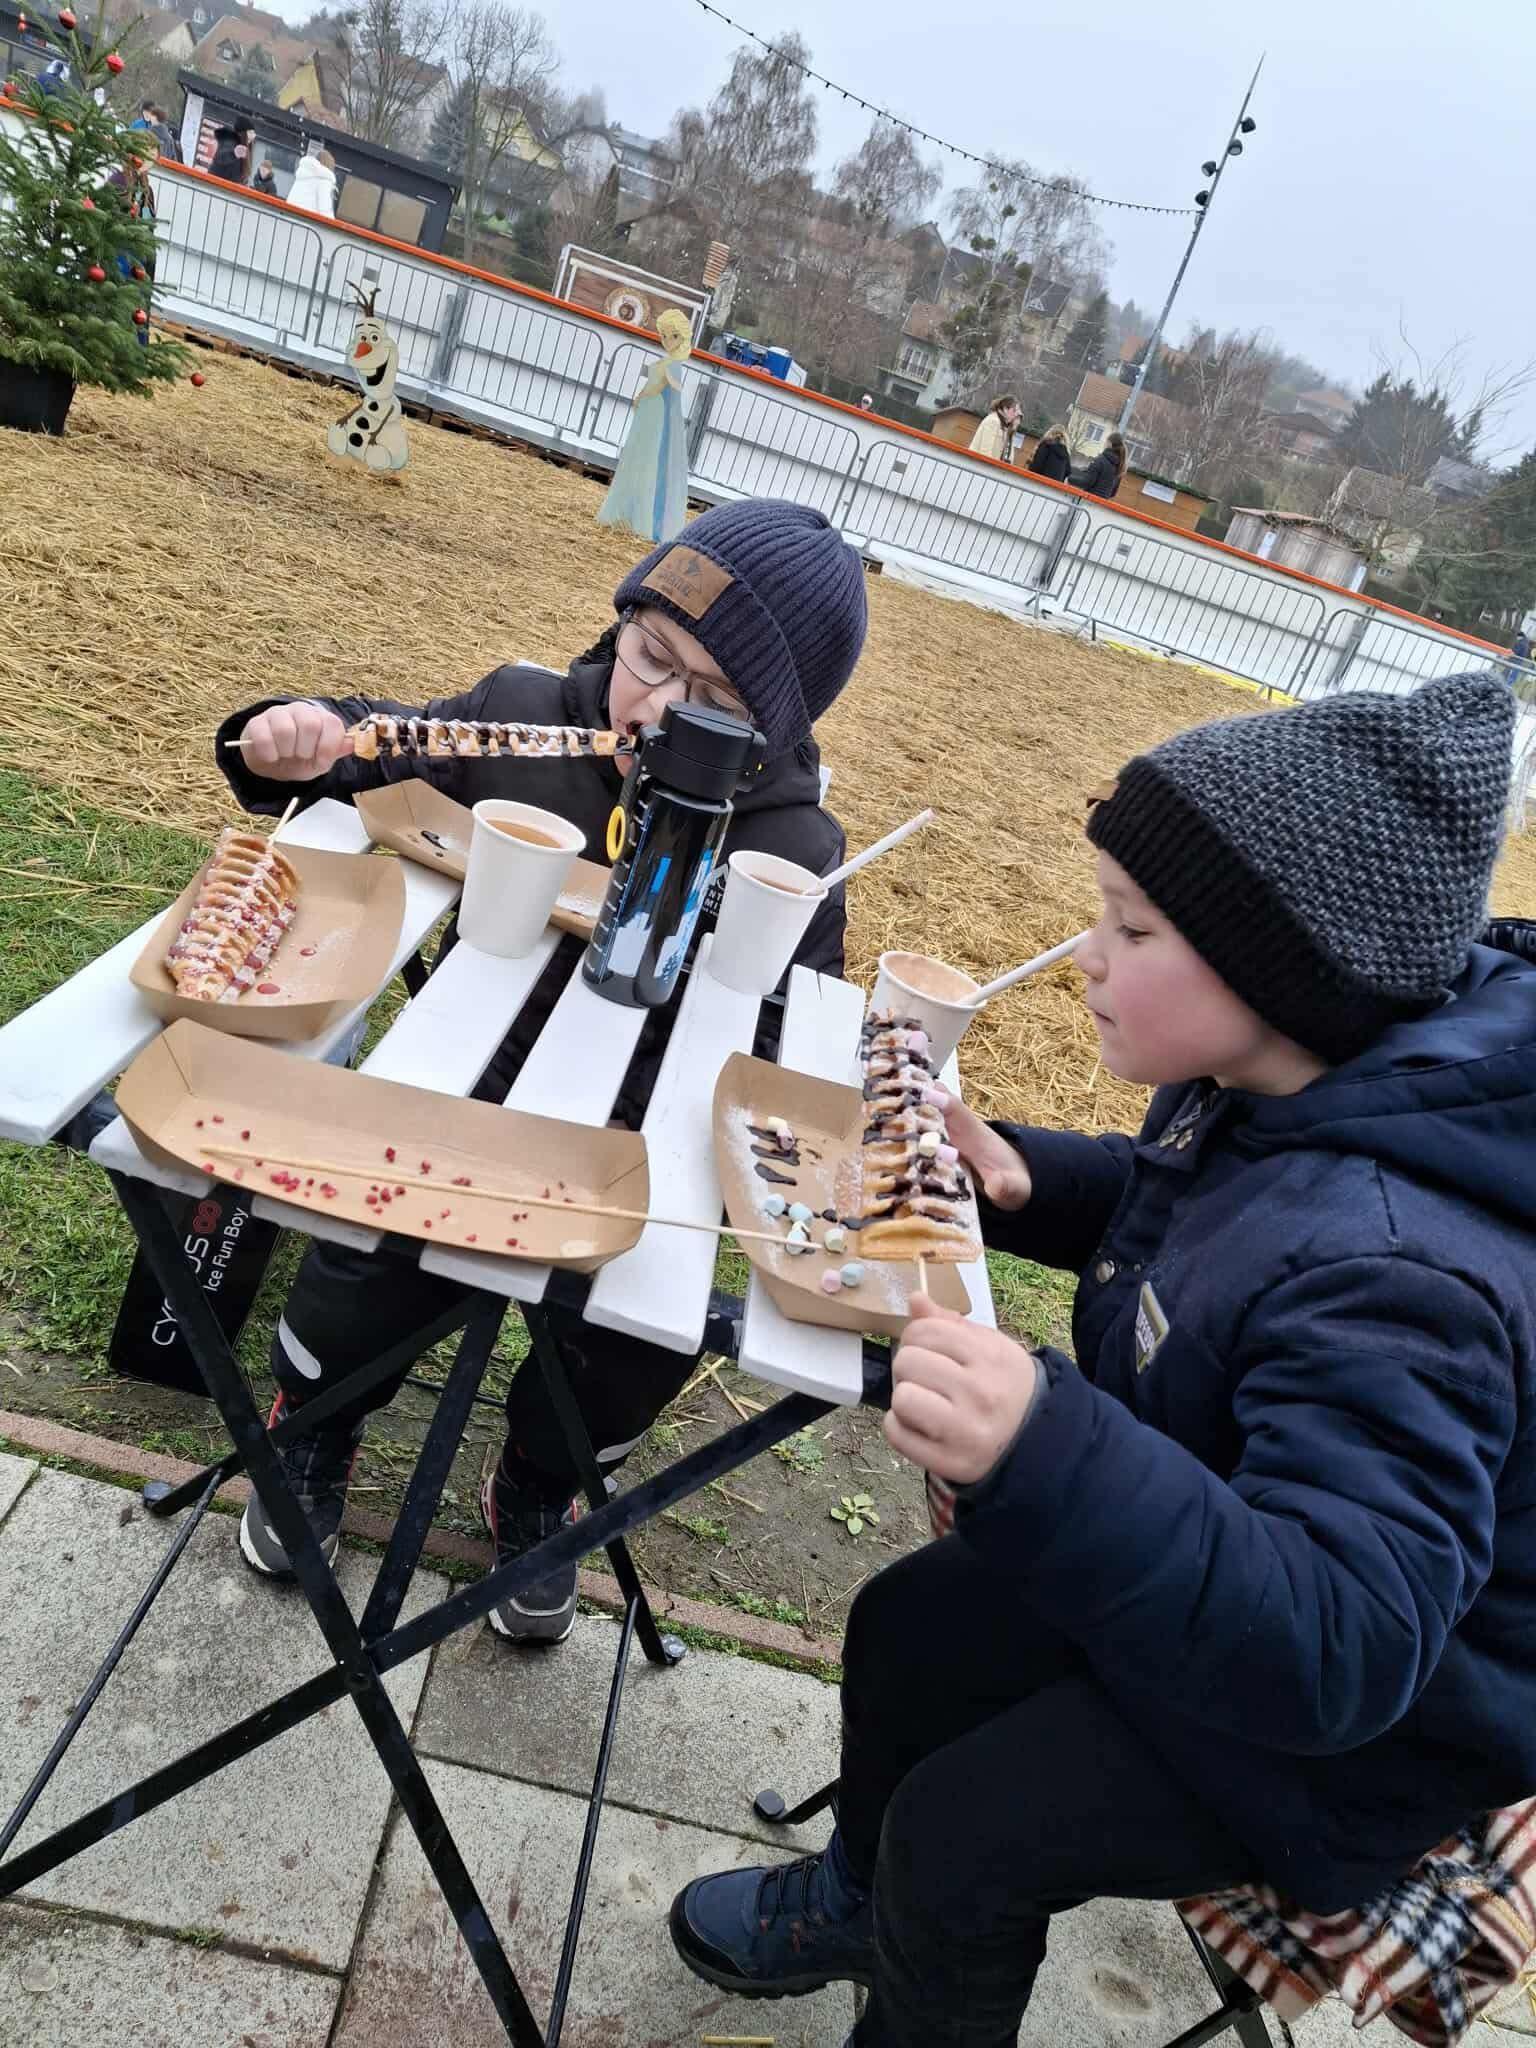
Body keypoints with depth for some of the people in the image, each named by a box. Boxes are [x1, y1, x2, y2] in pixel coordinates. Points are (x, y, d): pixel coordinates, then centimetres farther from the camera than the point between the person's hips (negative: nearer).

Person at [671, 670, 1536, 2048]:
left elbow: (1341, 1643, -43)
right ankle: (863, 1898, 44)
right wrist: (1020, 1178, -12)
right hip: (1203, 1556, 8)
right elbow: (1172, 1217, 7)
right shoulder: (1268, 1084, -13)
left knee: (961, 1833, -7)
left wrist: (1046, 1454, -59)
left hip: (1363, 1720, -7)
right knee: (907, 1630, 13)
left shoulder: (1392, 1279, -40)